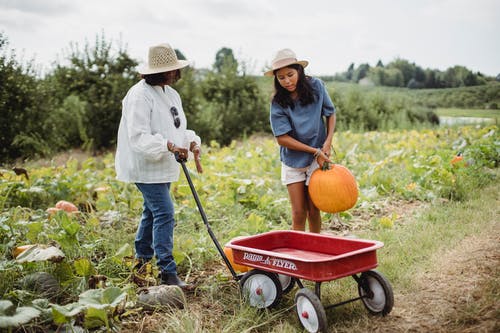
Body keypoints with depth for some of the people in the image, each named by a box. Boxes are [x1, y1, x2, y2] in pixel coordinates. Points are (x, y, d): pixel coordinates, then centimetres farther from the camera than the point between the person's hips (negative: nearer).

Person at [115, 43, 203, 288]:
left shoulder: (171, 94, 13)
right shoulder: (140, 95, -17)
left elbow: (177, 128, 17)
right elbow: (138, 137, -24)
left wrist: (192, 142, -2)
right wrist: (168, 146, -32)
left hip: (163, 166, 10)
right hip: (146, 166, -10)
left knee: (152, 212, 18)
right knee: (164, 214, -13)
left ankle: (142, 259, 33)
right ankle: (167, 272, -8)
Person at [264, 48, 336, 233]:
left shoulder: (316, 86, -9)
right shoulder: (278, 102, -13)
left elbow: (330, 114, 5)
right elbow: (282, 138, -14)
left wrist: (328, 142, -10)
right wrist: (315, 151, -17)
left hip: (316, 161, 1)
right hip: (292, 161, -1)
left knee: (313, 211, 8)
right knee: (298, 213, 0)